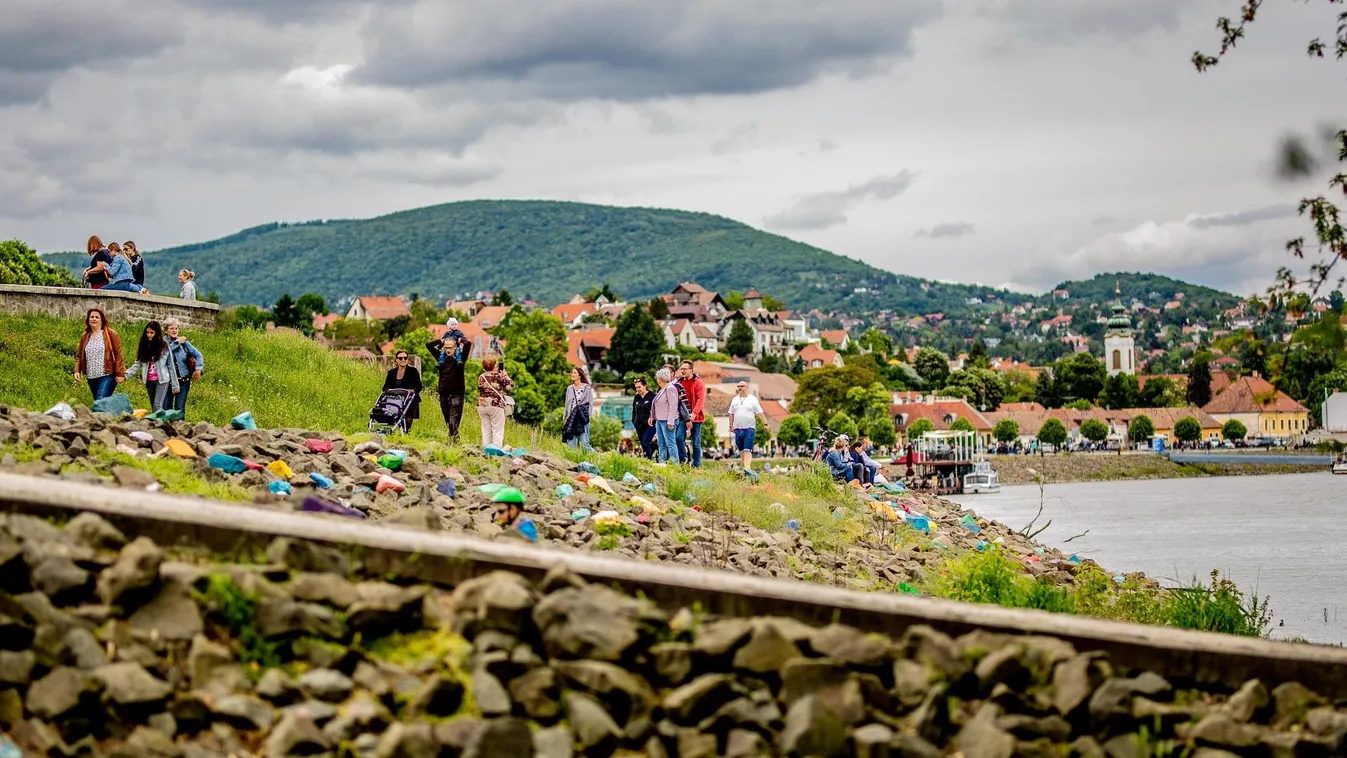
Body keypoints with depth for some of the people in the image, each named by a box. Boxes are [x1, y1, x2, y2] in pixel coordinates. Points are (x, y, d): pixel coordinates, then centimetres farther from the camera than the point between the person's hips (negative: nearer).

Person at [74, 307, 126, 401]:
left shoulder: (111, 335, -2)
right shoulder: (85, 337, 12)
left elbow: (118, 355, -5)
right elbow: (79, 356, 15)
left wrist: (120, 374, -11)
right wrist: (77, 371, -1)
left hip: (107, 376, -6)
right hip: (91, 377, 6)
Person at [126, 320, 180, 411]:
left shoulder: (164, 346, -2)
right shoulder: (144, 346, 8)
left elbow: (171, 366, -1)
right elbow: (137, 364, 6)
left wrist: (175, 385, -3)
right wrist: (125, 375, -9)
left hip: (162, 380, -4)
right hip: (149, 381, 5)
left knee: (157, 406, -16)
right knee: (153, 407, 9)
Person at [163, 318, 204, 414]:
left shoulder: (183, 342, 4)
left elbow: (198, 355, 3)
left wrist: (198, 369, -11)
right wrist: (177, 343, -12)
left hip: (183, 380, 1)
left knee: (180, 408, 1)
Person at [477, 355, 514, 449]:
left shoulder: (481, 377, 7)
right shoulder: (499, 376, -9)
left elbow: (479, 393, 13)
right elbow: (510, 386, -3)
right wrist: (505, 375, 8)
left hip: (482, 406, 5)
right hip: (495, 406, -5)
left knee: (486, 431, 11)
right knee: (497, 431, 0)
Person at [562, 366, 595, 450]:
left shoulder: (587, 388, 1)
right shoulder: (570, 388, 15)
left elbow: (590, 404, 0)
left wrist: (588, 415, -11)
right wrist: (565, 418, 14)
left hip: (582, 418, -5)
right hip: (571, 419, 5)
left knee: (584, 444, -14)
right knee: (571, 444, 0)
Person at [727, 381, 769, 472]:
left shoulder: (753, 399, 3)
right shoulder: (735, 399, 14)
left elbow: (760, 413, 1)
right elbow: (731, 414, 19)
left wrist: (765, 423, -5)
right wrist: (731, 426, 14)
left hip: (749, 429, -5)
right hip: (738, 429, 5)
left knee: (747, 450, -15)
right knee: (741, 451, 5)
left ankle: (747, 468, -25)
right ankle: (748, 468, 12)